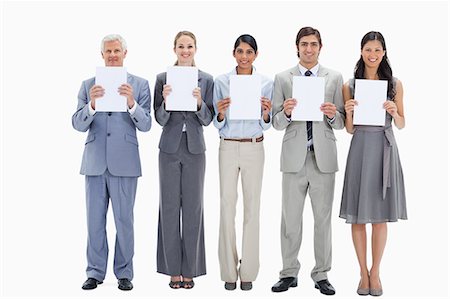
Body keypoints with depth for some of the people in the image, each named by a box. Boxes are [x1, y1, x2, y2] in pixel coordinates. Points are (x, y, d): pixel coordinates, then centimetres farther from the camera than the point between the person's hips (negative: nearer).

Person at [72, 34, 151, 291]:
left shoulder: (140, 84, 2)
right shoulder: (89, 85, 7)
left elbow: (145, 125, -5)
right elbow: (78, 125, -1)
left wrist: (132, 103, -23)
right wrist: (92, 104, -19)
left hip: (124, 163, -2)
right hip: (95, 163, 2)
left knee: (124, 220, 5)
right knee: (95, 220, 9)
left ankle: (124, 273, 17)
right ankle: (95, 272, 20)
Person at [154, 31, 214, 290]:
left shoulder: (206, 79, 3)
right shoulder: (163, 78, 2)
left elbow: (208, 120, 1)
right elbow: (160, 119, -1)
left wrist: (200, 103, -18)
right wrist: (165, 101, -19)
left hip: (194, 149, 0)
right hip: (170, 149, 0)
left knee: (193, 208, 4)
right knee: (170, 207, 3)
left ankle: (190, 270, 14)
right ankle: (173, 269, 13)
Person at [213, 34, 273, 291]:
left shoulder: (267, 83, 3)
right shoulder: (221, 82, 2)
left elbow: (266, 125, 6)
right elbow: (218, 125, 4)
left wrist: (266, 113, -14)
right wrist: (221, 113, -16)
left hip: (254, 148, 0)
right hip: (228, 147, 0)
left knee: (252, 207, 2)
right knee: (227, 205, -1)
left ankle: (248, 271, 12)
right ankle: (229, 271, 10)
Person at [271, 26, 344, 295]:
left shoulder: (334, 78, 7)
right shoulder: (283, 79, 7)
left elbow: (341, 124, 6)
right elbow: (276, 123, 4)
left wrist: (333, 114, -15)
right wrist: (286, 113, -16)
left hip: (324, 157, 0)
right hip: (294, 157, 0)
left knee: (323, 218, 5)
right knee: (291, 218, 5)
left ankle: (322, 275, 16)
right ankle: (289, 273, 17)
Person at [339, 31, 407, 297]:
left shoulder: (395, 84, 5)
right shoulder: (350, 86, 4)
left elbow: (402, 124, 9)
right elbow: (349, 129, 6)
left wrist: (394, 112, -12)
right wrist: (349, 113, -14)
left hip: (385, 149, 0)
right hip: (361, 148, 0)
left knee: (380, 216, 5)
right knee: (358, 215, 3)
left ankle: (375, 273, 19)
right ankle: (364, 272, 16)